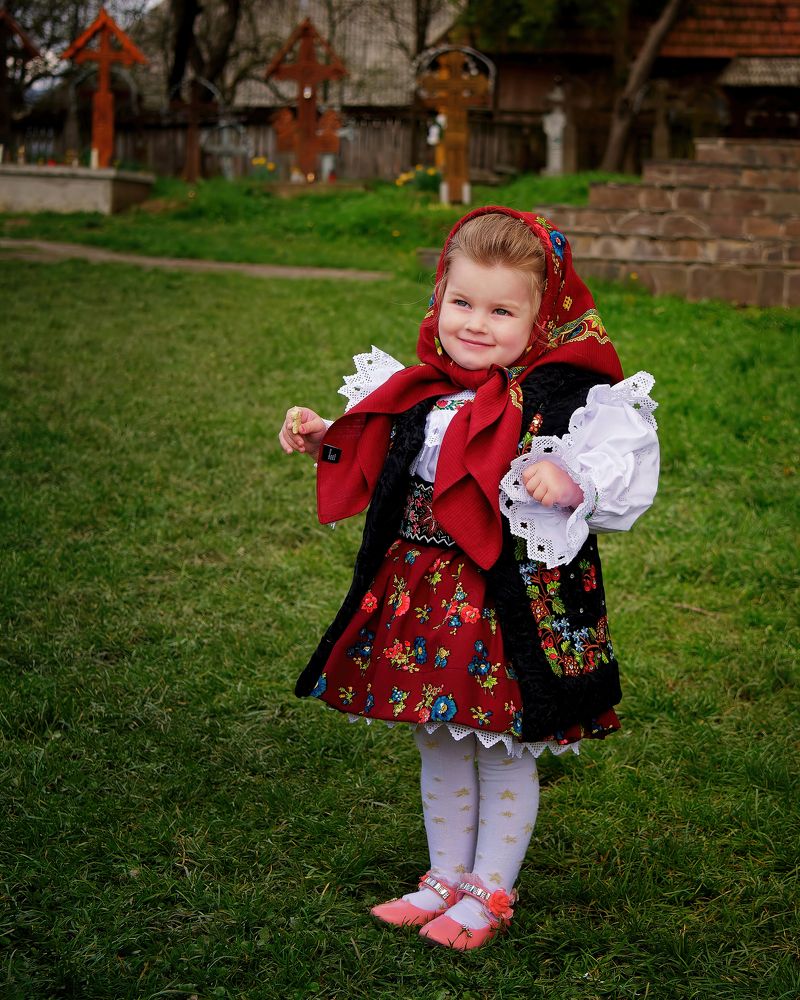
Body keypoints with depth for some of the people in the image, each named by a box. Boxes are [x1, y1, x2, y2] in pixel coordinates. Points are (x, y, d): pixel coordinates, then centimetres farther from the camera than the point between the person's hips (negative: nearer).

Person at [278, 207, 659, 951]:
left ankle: (489, 892, 26)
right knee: (439, 742, 18)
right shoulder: (423, 390, 5)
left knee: (505, 752, 8)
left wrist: (573, 485, -34)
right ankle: (446, 877, 35)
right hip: (423, 594, 6)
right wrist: (323, 439, 11)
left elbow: (628, 478, -17)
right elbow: (373, 463, 22)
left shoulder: (566, 396, -13)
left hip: (515, 602, -6)